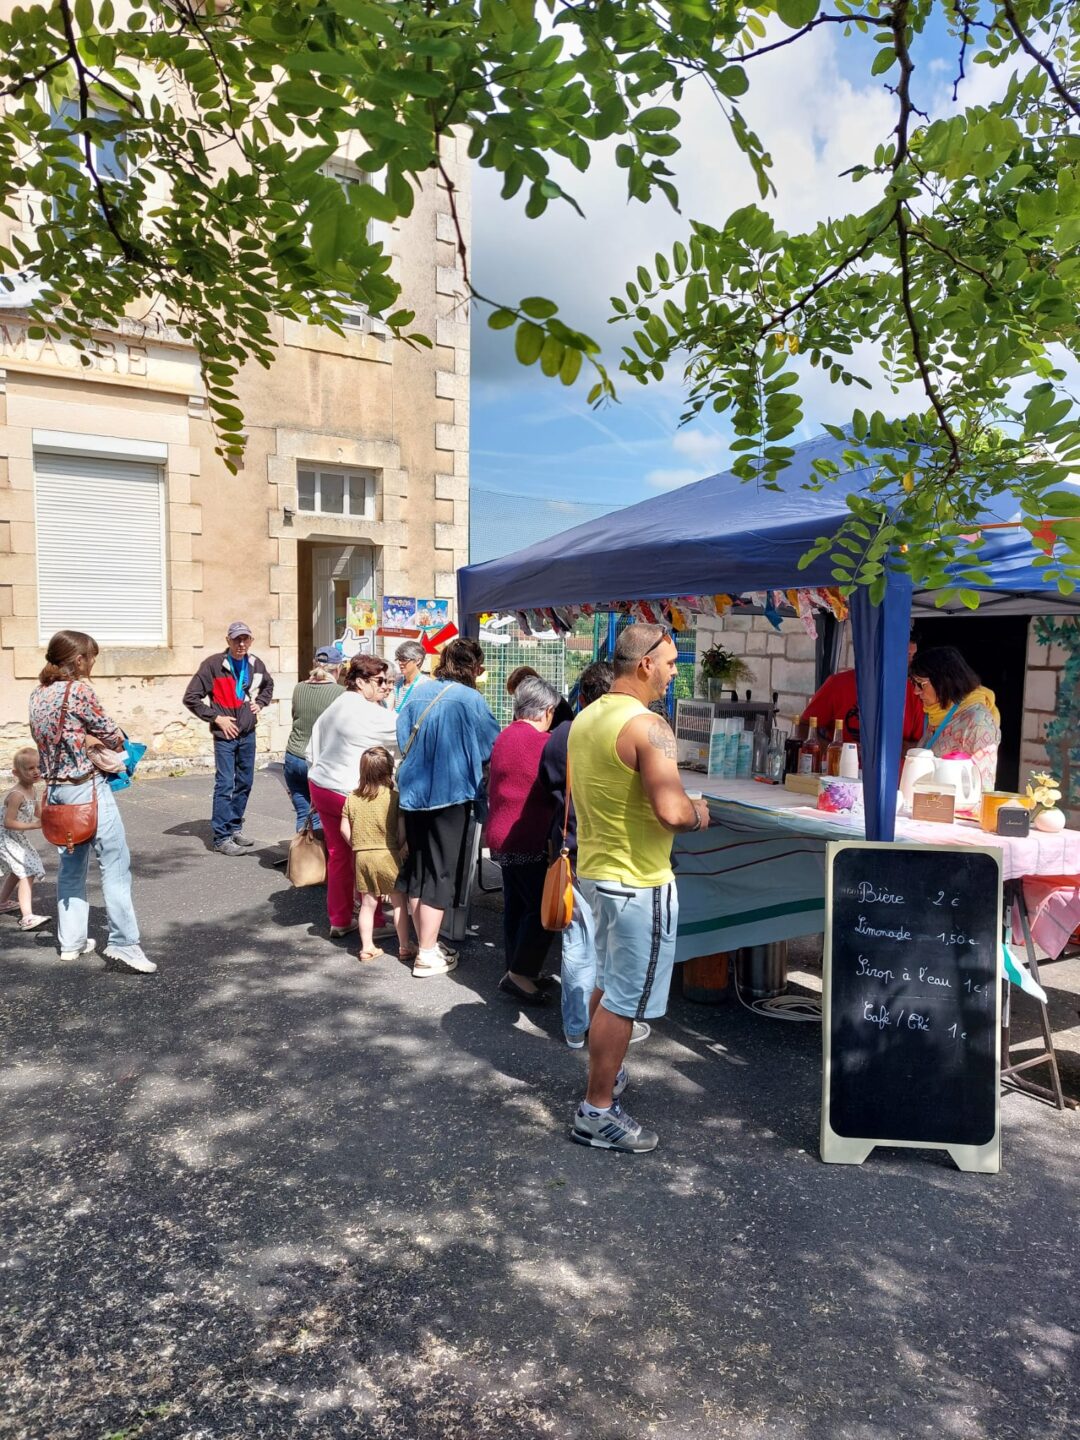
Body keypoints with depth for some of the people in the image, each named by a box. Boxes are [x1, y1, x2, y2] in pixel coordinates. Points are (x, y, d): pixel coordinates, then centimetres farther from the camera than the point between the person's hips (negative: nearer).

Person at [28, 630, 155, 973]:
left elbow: (51, 739, 11)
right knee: (115, 864, -4)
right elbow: (112, 735, -8)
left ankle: (71, 942, 23)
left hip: (55, 788, 8)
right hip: (87, 787, -8)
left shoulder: (37, 694, 9)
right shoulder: (79, 689, -14)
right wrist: (116, 742, 13)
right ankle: (122, 943, -5)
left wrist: (87, 739, 4)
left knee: (71, 865, 17)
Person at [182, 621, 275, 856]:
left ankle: (235, 828, 27)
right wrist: (216, 718, -12)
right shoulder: (214, 664, -11)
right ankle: (222, 838, -1)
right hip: (225, 734, -6)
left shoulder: (256, 664, 5)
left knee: (244, 783, 12)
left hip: (248, 734, 6)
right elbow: (190, 698, -10)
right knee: (225, 785, -7)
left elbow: (268, 685, 28)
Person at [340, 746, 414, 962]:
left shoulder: (352, 798, 2)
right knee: (399, 902, 10)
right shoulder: (394, 797, -10)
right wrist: (397, 848, 5)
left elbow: (344, 829, 4)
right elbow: (403, 831, -11)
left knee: (368, 903, 13)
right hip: (387, 855, -3)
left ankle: (367, 947, 18)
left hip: (362, 857, 4)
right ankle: (404, 946, 16)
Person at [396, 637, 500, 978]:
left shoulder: (420, 691, 4)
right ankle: (427, 955, 7)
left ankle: (424, 941, 26)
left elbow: (402, 737, 12)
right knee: (441, 872, 2)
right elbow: (492, 744, -1)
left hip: (413, 792, 6)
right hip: (450, 793, -6)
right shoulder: (469, 698, -10)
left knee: (417, 869, 15)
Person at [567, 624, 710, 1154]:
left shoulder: (585, 719, 7)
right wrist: (698, 813, -9)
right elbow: (672, 811, -31)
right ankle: (597, 1112, 14)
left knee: (609, 982, 25)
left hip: (595, 869, 9)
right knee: (625, 999, 3)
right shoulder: (647, 726, -22)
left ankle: (606, 1075, 41)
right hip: (638, 882, -9)